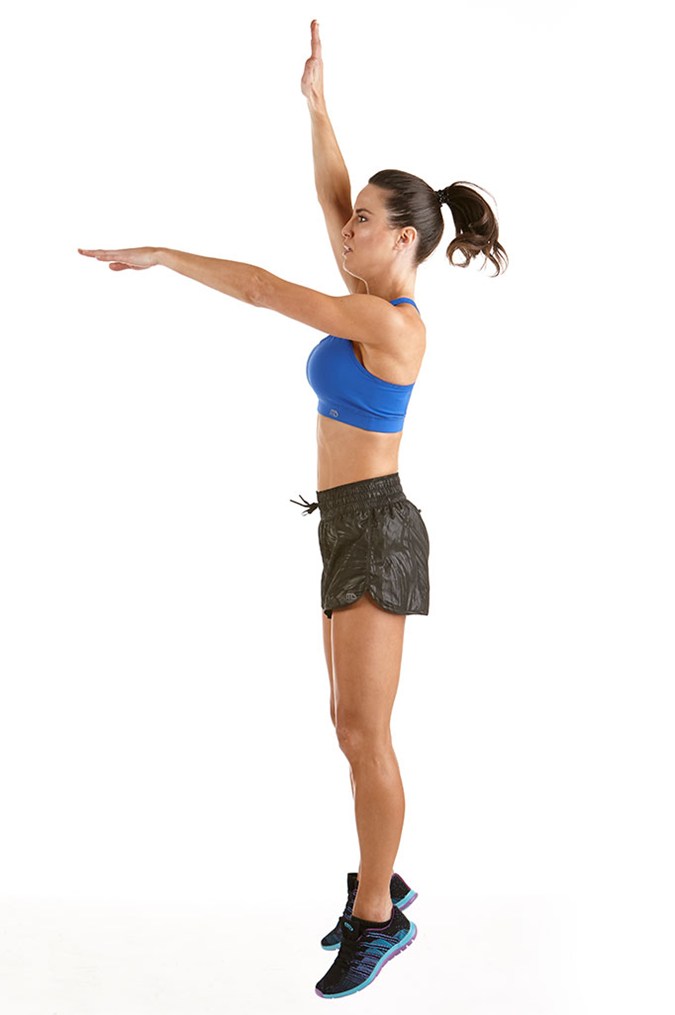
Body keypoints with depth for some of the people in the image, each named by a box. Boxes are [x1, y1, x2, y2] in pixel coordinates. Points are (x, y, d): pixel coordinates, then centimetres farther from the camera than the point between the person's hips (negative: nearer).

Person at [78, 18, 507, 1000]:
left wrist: (160, 254, -9)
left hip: (374, 530, -10)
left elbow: (261, 287, -17)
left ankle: (377, 916, 4)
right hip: (357, 529, 10)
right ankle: (381, 881, 25)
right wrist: (317, 103, 10)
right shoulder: (378, 302, 10)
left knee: (365, 734, -6)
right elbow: (330, 196, 15)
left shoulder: (389, 321, -17)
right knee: (353, 724, 14)